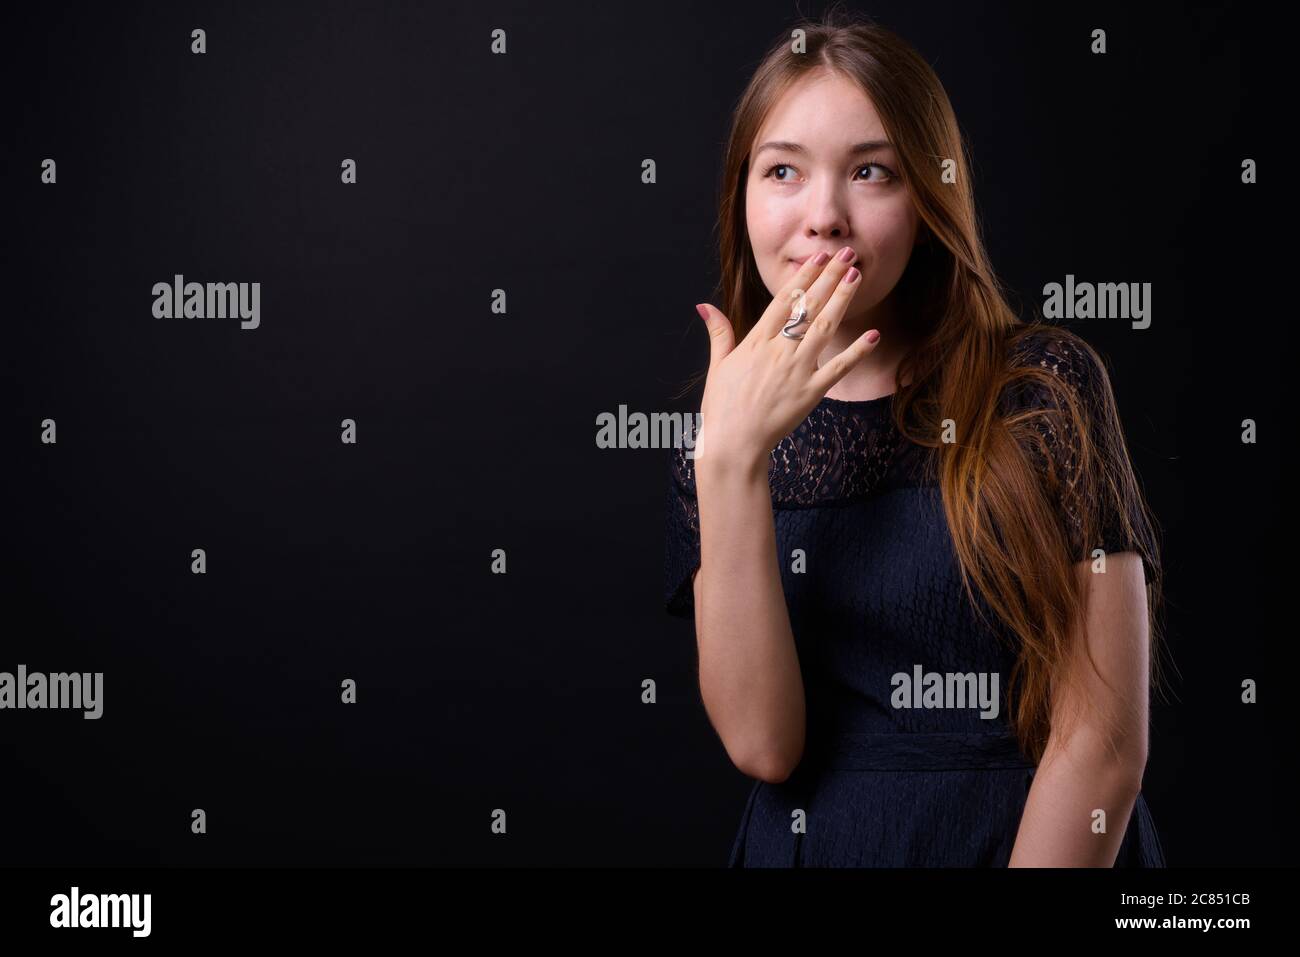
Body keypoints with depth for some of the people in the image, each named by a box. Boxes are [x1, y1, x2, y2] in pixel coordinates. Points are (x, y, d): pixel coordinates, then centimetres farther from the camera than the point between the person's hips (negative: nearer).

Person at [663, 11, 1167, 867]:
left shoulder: (1044, 385, -10)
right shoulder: (713, 451, -1)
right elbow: (762, 742, -14)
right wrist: (732, 459, -20)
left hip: (1045, 841, -2)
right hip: (809, 843, 2)